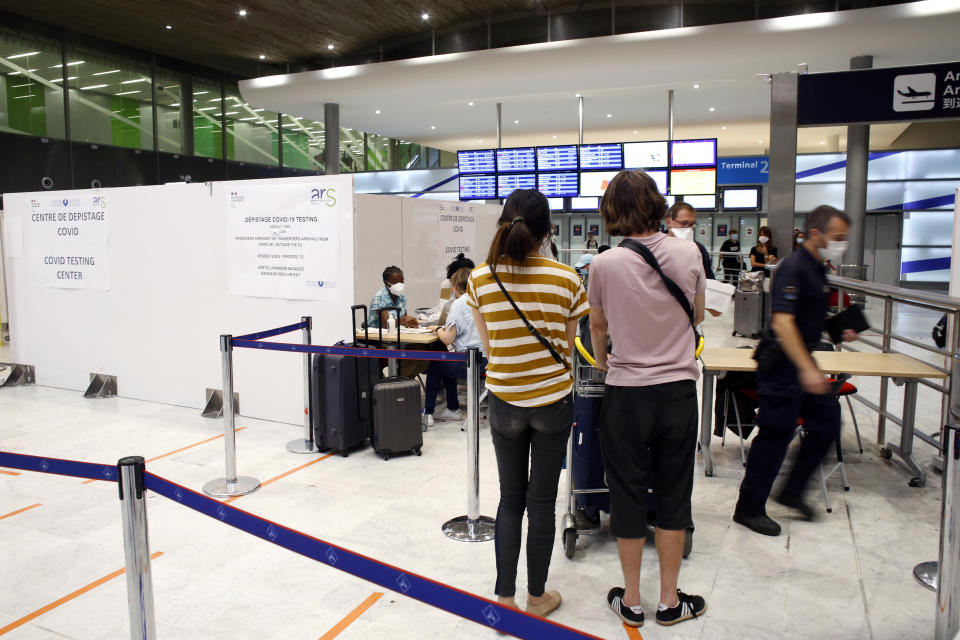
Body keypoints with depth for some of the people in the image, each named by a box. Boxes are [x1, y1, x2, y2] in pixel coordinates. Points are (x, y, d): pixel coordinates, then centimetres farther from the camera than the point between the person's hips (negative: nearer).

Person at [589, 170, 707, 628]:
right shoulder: (688, 254, -5)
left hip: (626, 394, -2)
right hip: (678, 390, 2)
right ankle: (670, 601, 27)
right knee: (673, 496, 14)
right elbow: (698, 315, 10)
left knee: (628, 494, 11)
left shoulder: (606, 264, -11)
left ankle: (631, 601, 26)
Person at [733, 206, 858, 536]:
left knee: (827, 423, 14)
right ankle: (749, 509, 10)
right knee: (775, 437, -3)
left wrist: (838, 331, 9)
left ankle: (792, 491, 28)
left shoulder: (817, 269, 13)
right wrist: (807, 369, -32)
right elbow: (782, 322, -28)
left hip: (803, 363, 10)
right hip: (785, 365, -10)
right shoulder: (793, 268, -18)